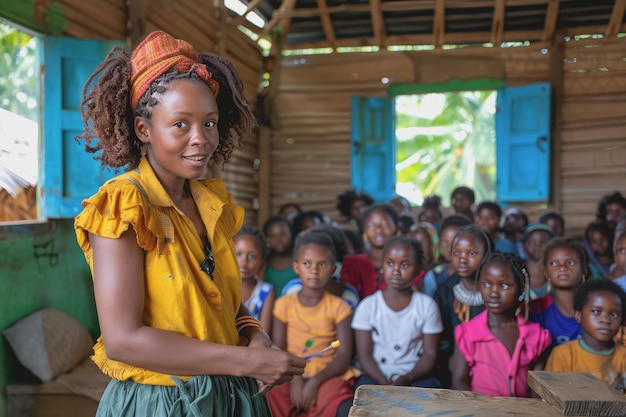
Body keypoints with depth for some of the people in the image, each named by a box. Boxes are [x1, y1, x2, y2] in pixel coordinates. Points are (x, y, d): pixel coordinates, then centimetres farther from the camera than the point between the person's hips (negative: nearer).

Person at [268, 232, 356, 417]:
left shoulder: (338, 307, 4)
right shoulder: (284, 304, 7)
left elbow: (344, 356, -5)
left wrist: (315, 381, -20)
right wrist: (294, 378, -19)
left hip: (327, 376, 0)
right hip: (290, 376, 1)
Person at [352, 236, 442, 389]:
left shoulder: (427, 305, 4)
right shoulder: (368, 306, 2)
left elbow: (430, 354, 1)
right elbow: (364, 355, -2)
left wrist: (407, 378, -17)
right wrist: (383, 382, -19)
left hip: (415, 375, 1)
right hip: (376, 375, 0)